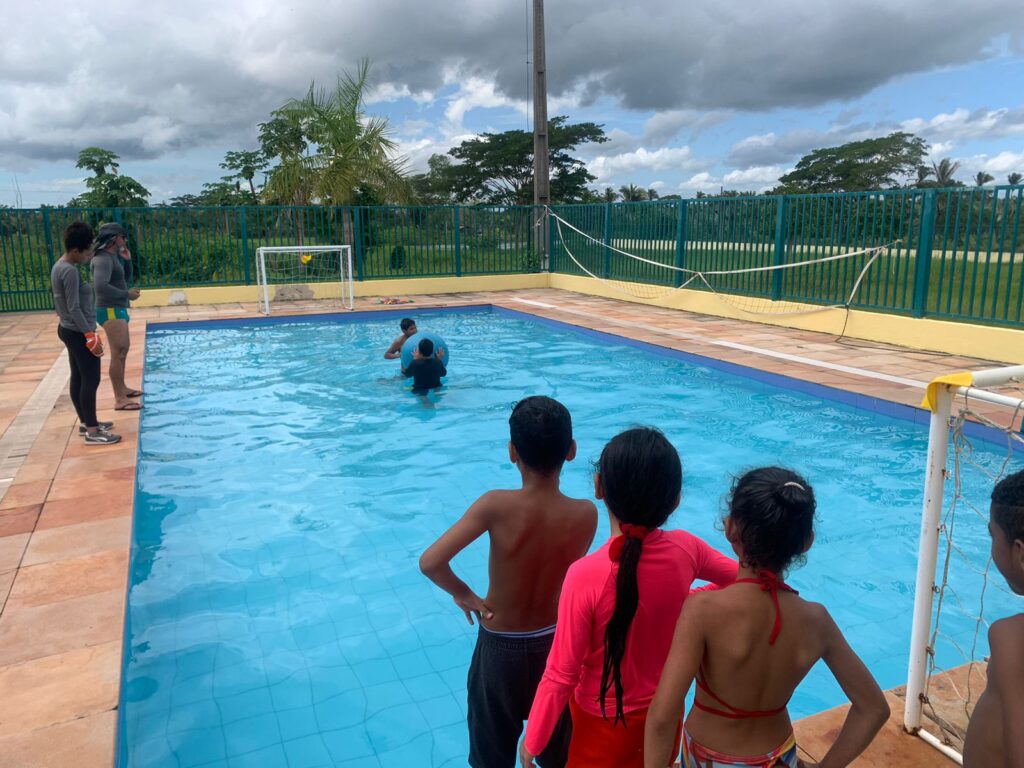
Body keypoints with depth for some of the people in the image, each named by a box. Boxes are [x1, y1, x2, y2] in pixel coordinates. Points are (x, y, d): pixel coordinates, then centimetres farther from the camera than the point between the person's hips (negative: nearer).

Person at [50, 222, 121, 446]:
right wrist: (89, 334, -22)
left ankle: (85, 422, 27)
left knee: (78, 377, 17)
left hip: (68, 329, 11)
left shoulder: (59, 265, 11)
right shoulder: (70, 271, -22)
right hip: (78, 332, -11)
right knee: (91, 380, -6)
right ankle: (92, 432, -2)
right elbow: (74, 308, -24)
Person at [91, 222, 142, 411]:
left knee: (123, 349, 23)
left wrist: (127, 261, 6)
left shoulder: (114, 256, 12)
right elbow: (101, 286, -30)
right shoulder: (103, 259, -18)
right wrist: (127, 294, -22)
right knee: (118, 353, -12)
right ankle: (120, 400, -12)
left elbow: (126, 279, 18)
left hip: (117, 309, 11)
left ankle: (122, 388, 37)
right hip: (110, 310, -11)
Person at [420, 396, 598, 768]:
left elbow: (430, 562, -28)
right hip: (557, 643, 2)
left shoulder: (496, 506, -26)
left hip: (501, 647, -2)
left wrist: (463, 594, -11)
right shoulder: (586, 514, -19)